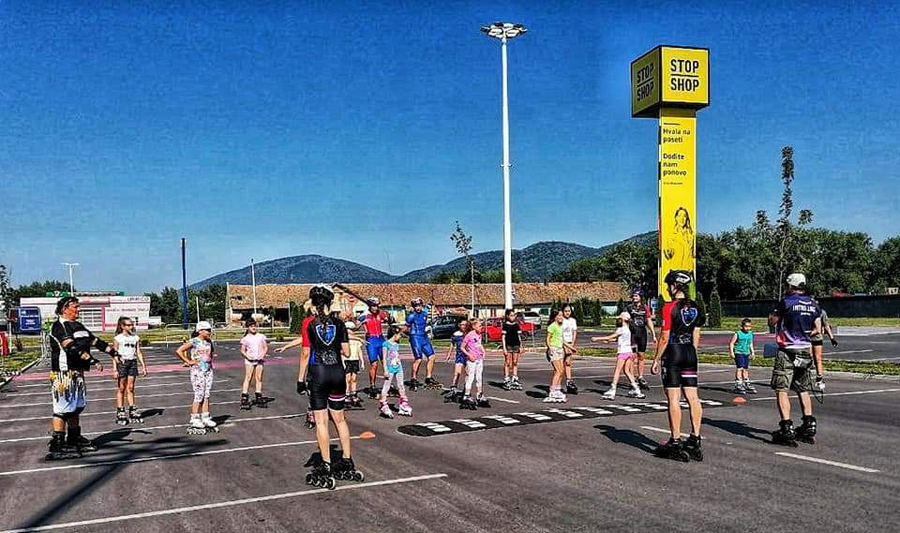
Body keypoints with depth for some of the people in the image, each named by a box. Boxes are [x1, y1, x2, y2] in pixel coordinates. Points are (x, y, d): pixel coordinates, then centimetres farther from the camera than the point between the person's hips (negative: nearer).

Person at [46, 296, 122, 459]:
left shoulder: (78, 326, 18)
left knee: (76, 408, 16)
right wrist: (93, 361, -28)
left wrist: (113, 353, 19)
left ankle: (74, 440, 27)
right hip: (64, 374, -10)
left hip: (78, 374, 10)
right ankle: (56, 447, -7)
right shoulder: (59, 326, -12)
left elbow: (95, 341, 22)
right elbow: (73, 348, -24)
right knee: (62, 409, -9)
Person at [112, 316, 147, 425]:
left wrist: (143, 366, 8)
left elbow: (139, 353, 12)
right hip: (122, 362, -3)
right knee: (121, 389, 2)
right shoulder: (117, 338, -3)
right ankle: (120, 413, 8)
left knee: (130, 388, 8)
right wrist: (115, 369, -11)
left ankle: (133, 412, 13)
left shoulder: (135, 338, 8)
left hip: (133, 362, 3)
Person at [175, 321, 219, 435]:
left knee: (206, 396, 7)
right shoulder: (193, 342, -10)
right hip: (197, 371, -7)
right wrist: (188, 361, -13)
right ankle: (194, 420, 3)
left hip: (208, 371, 7)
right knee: (199, 396, -5)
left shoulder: (209, 342, 11)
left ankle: (206, 418, 13)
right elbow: (178, 351, -15)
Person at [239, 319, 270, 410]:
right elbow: (242, 350, 4)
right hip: (249, 360, -2)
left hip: (260, 360, 2)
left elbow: (266, 348, 10)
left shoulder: (261, 336, 10)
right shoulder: (245, 338, 5)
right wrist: (247, 356, -14)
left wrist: (263, 355, -8)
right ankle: (244, 398, -11)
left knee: (259, 378, 4)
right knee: (248, 378, -9)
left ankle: (259, 398, 10)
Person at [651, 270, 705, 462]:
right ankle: (695, 441, 11)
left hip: (673, 353, -6)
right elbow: (696, 336, 12)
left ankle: (675, 442, 1)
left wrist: (657, 359, -5)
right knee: (693, 397, 7)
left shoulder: (669, 307, -11)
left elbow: (664, 337, -12)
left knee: (674, 398, -2)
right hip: (690, 353, 6)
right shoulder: (695, 307, 8)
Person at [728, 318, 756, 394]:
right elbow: (731, 343, -7)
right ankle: (738, 385, -10)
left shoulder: (750, 334, 10)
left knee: (746, 369, 13)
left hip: (747, 353, 6)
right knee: (739, 368, -13)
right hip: (739, 353, -6)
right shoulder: (738, 334, -9)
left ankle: (747, 384, 25)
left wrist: (752, 352, 17)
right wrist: (732, 352, -15)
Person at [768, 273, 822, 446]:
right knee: (803, 390, 17)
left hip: (787, 351, -6)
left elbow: (771, 322, -2)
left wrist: (776, 311, 14)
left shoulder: (786, 302, -11)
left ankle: (787, 430, -10)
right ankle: (809, 428, 19)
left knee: (781, 390, -4)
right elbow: (816, 330, 13)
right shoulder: (814, 304, 7)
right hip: (805, 351, 6)